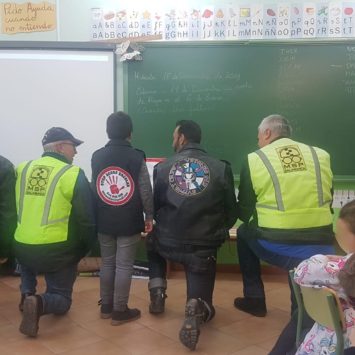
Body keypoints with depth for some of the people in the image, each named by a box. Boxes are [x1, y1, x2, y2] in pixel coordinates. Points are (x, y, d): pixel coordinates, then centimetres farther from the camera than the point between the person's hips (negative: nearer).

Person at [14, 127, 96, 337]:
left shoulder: (23, 169, 3)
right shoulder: (73, 174, -11)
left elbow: (16, 210, 15)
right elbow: (87, 219, -9)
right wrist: (85, 248, 5)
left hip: (22, 248, 5)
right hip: (57, 251, -4)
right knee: (62, 299, 13)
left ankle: (27, 294, 20)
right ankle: (39, 303, -17)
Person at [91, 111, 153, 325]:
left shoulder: (97, 157, 2)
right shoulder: (136, 157, -10)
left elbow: (93, 189, 5)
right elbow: (146, 191, -9)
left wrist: (98, 216, 14)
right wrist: (149, 216, 1)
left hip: (104, 221, 4)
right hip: (129, 222, -4)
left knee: (107, 263, 15)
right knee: (124, 266, 4)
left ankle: (106, 306, 26)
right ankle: (119, 311, 12)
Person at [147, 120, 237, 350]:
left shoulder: (162, 168, -2)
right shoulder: (221, 168, -5)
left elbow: (154, 206, 7)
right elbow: (232, 212, 0)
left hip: (168, 243, 2)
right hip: (204, 247, -1)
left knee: (153, 244, 39)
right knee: (202, 302, 16)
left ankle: (157, 294, 25)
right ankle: (196, 309, -21)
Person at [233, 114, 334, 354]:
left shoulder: (255, 160, 0)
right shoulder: (321, 156, 8)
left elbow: (244, 213, 6)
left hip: (275, 246, -1)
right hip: (321, 248, 2)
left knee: (244, 232, 30)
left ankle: (255, 300, 36)